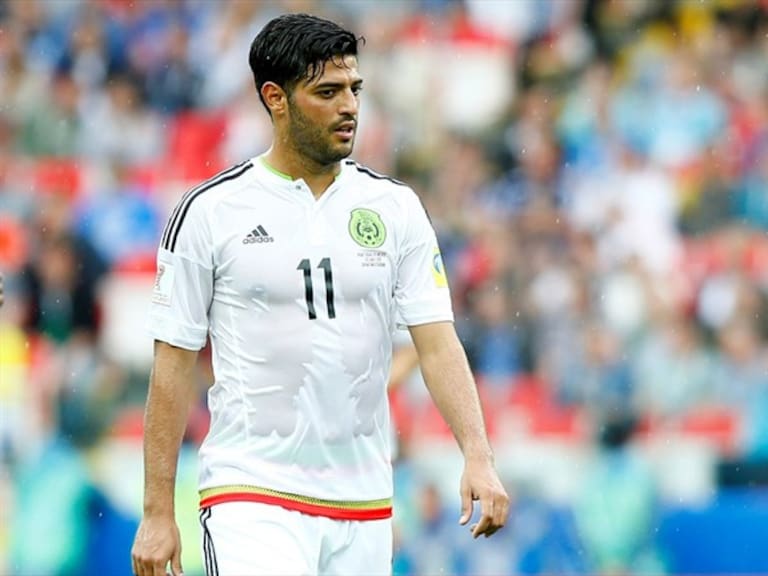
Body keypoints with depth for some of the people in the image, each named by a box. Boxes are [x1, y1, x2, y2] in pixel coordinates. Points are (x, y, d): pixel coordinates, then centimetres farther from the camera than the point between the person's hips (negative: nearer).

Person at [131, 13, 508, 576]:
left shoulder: (395, 207, 7)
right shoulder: (209, 211, -2)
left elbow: (438, 342, 1)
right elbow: (174, 364, 0)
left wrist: (478, 457, -14)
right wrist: (158, 513, -3)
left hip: (364, 506, 4)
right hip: (252, 497, -4)